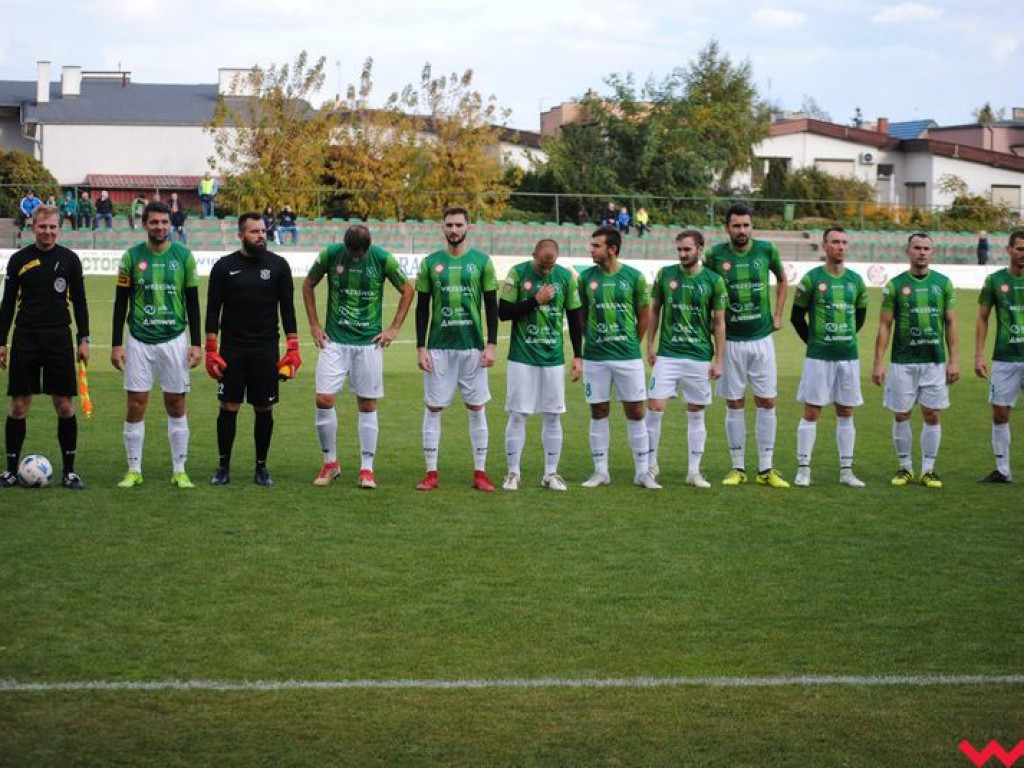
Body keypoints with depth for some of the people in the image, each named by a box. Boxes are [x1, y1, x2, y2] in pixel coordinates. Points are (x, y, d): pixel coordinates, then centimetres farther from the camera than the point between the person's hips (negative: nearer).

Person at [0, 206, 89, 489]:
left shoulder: (69, 259, 3)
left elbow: (79, 301, 8)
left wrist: (84, 340, 2)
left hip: (59, 339, 0)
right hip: (25, 340, 0)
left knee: (65, 406, -1)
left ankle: (69, 471, 8)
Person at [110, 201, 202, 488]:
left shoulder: (184, 256, 1)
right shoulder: (131, 257, 1)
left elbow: (193, 302, 5)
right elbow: (121, 303, 4)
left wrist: (196, 343, 0)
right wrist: (116, 344, -1)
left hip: (174, 339, 0)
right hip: (139, 341, 0)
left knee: (176, 405, 4)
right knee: (136, 405, -1)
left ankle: (179, 471, 12)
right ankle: (134, 470, 10)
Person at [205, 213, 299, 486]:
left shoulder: (278, 265, 3)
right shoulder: (224, 266, 1)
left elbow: (287, 309, 5)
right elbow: (213, 310, 2)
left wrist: (293, 349, -2)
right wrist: (211, 351, -4)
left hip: (266, 350, 1)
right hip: (232, 349, -1)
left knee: (264, 409, 4)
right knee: (228, 408, 1)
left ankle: (261, 467, 14)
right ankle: (223, 467, 12)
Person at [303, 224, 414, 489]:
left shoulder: (383, 259, -7)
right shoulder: (330, 254, -6)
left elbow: (407, 290, 6)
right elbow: (308, 285, 10)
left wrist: (394, 328, 1)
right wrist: (314, 324, 6)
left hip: (369, 342, -1)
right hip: (334, 340, 1)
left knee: (367, 405, 3)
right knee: (323, 399, -7)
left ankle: (366, 469, 10)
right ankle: (330, 463, 10)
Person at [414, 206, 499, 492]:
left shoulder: (482, 261, 3)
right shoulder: (430, 263, 5)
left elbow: (492, 305, 3)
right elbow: (422, 308, 6)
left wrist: (491, 345, -4)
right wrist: (421, 347, -1)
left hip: (473, 346, 0)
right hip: (438, 347, 1)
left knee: (476, 407, 3)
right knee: (433, 407, 2)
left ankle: (480, 472, 11)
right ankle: (431, 473, 8)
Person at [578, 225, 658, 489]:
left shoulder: (634, 277, -2)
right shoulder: (586, 277, 2)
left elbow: (644, 316, 6)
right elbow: (580, 315, 11)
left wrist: (632, 345, 8)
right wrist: (590, 340, 8)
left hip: (628, 356, -1)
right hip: (595, 356, 1)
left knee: (635, 412, 1)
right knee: (598, 413, 6)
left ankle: (642, 471, 10)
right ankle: (600, 471, 15)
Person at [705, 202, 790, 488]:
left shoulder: (766, 250, -2)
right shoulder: (716, 255, -5)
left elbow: (782, 279, 16)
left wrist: (778, 314, 10)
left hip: (762, 339, 1)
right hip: (730, 341, -1)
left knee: (767, 403, 2)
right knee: (734, 405, 4)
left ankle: (766, 469, 9)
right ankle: (738, 468, 13)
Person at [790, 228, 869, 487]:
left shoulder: (855, 280, 8)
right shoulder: (812, 278, -4)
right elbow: (797, 316, 2)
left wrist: (845, 338, 14)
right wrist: (814, 341, 4)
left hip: (849, 356, 4)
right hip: (819, 357, -4)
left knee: (846, 413, 8)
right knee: (811, 413, -2)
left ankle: (846, 471, 14)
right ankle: (803, 469, 4)